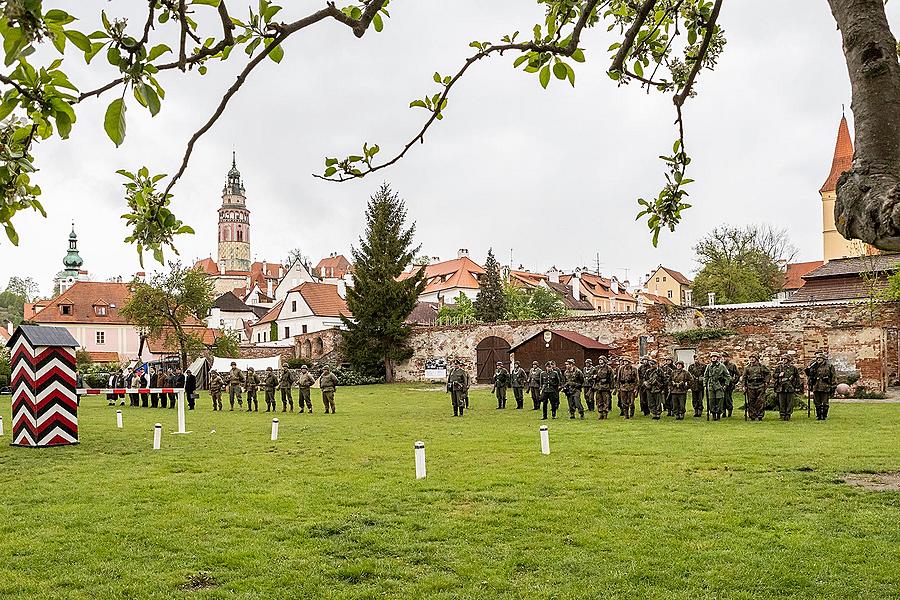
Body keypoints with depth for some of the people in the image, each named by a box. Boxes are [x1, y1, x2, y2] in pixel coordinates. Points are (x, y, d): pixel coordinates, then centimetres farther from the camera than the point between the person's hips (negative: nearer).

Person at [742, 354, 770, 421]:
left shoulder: (762, 366, 5)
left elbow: (768, 373, 13)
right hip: (750, 386, 2)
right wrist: (744, 386, 7)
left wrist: (766, 381, 3)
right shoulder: (747, 368, 9)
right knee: (751, 402, 1)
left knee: (760, 402, -3)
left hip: (760, 386, -2)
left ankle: (759, 416, 3)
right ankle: (752, 416, 8)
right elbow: (744, 377, 13)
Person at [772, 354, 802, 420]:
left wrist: (797, 387, 5)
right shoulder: (779, 367, 7)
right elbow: (773, 375, 11)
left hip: (790, 388, -1)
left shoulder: (793, 368, 5)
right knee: (781, 403, 2)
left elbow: (797, 378, 9)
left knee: (789, 403, 1)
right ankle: (782, 416, 8)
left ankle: (788, 416, 7)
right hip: (781, 387, 1)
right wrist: (779, 375, -10)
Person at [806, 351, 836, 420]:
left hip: (825, 388, -3)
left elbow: (834, 377, 3)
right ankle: (818, 416, 15)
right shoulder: (814, 367, 11)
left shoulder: (829, 367, 2)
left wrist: (833, 387, -1)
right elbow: (809, 376, 20)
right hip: (816, 388, 3)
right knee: (817, 403, 7)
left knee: (825, 403, 1)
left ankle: (824, 416, 9)